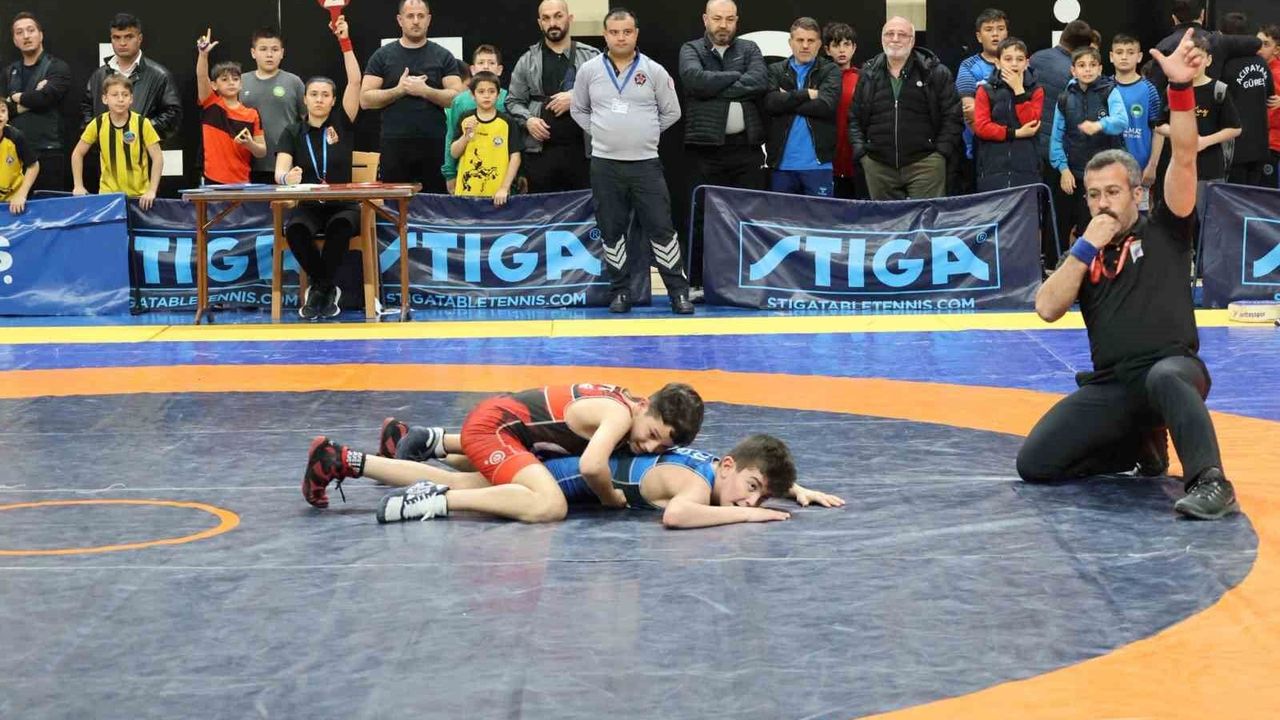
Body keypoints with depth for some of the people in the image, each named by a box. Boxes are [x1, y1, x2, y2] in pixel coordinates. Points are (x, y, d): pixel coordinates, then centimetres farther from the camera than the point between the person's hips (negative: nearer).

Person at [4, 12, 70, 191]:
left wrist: (17, 98, 2)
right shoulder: (9, 72, 19)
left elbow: (45, 96, -14)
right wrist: (29, 101, -7)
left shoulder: (58, 68, 2)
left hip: (48, 152, -4)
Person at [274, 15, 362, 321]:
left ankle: (321, 289, -21)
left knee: (342, 224, -37)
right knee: (294, 229, -34)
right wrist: (287, 177, -33)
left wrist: (345, 41, -13)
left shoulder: (342, 123, 5)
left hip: (342, 205, -1)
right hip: (308, 206, 1)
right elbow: (280, 171, -7)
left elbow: (355, 81, -6)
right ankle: (328, 289, -15)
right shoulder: (293, 133, 6)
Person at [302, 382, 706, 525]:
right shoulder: (621, 414, -24)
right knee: (549, 506, -32)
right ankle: (435, 501, -28)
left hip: (500, 416, 10)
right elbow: (591, 466, -43)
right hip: (492, 425, -10)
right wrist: (611, 499, -21)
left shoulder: (639, 411, 1)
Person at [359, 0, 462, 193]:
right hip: (394, 145, 0)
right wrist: (399, 91, -10)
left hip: (434, 145, 0)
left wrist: (425, 91, -13)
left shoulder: (443, 57, 8)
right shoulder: (383, 56, 7)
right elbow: (365, 99, 2)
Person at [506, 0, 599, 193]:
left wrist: (576, 98, -11)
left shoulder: (592, 57, 6)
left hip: (582, 150, -1)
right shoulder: (527, 60, 10)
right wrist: (527, 119, -7)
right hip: (540, 151, 1)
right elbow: (513, 101, 13)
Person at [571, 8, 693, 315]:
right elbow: (578, 110, 14)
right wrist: (601, 132, 4)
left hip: (645, 164, -1)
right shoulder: (589, 71, 2)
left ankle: (678, 291, 3)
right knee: (612, 231, 6)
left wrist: (644, 133, 4)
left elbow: (671, 111, 8)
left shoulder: (654, 71, -1)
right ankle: (620, 292, 15)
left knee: (661, 228, -3)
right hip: (605, 165, 1)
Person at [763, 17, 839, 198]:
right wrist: (806, 94, -10)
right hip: (781, 163, 2)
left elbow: (826, 105, -11)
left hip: (818, 163, -2)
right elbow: (770, 103, -7)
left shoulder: (830, 71, 6)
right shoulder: (775, 71, 12)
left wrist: (788, 100, -5)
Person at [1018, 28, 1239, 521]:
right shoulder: (1085, 252, 17)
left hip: (1174, 367, -5)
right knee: (1035, 464, -10)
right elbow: (1047, 309, 1)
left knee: (1163, 377, -42)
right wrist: (1085, 248, -5)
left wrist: (1180, 88, -20)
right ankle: (1140, 446, 12)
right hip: (1111, 384, 5)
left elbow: (1184, 156, -7)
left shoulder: (1163, 231, 8)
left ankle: (1210, 483, -41)